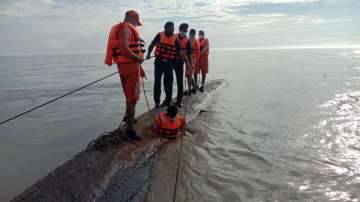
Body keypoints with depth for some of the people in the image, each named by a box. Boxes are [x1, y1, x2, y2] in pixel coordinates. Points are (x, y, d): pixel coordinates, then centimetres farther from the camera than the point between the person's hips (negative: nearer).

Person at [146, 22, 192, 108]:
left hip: (169, 63, 1)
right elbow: (152, 45, 7)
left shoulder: (175, 39, 0)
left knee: (168, 81, 7)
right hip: (159, 61, -1)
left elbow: (180, 52, -1)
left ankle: (168, 100, 21)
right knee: (157, 81, 0)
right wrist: (148, 54, -9)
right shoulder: (159, 35, -2)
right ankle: (156, 101, 10)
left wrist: (187, 63, -4)